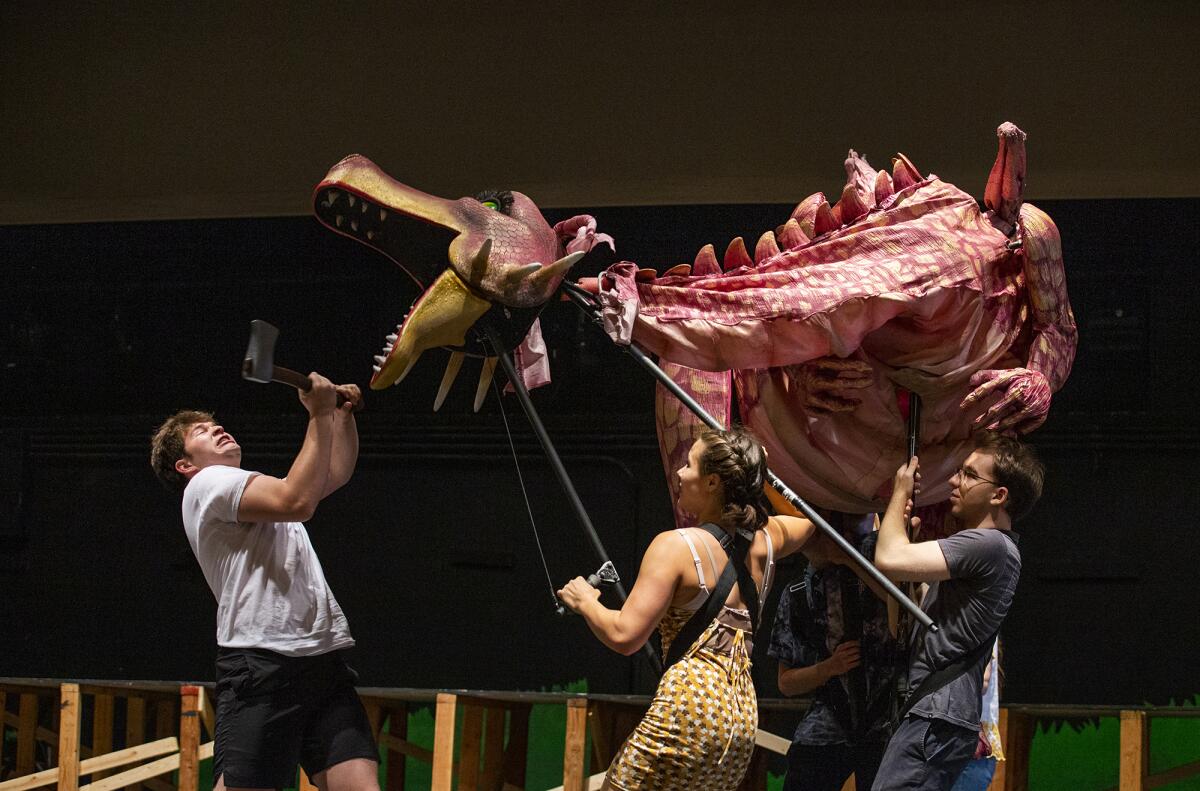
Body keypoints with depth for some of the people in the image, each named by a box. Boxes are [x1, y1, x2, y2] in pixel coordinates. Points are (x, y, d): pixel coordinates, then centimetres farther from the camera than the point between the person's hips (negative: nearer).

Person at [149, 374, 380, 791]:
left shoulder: (256, 490, 30)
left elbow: (336, 473, 36)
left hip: (324, 660, 8)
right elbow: (298, 501, -13)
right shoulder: (208, 484, 1)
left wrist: (342, 413, 20)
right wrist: (320, 416, -8)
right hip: (262, 662, -8)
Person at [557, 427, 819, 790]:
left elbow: (624, 636, -13)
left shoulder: (676, 546, -8)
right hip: (743, 716, 8)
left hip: (690, 709, -8)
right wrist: (756, 468, 39)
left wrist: (586, 602, 2)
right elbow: (809, 518, 36)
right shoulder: (765, 541, 11)